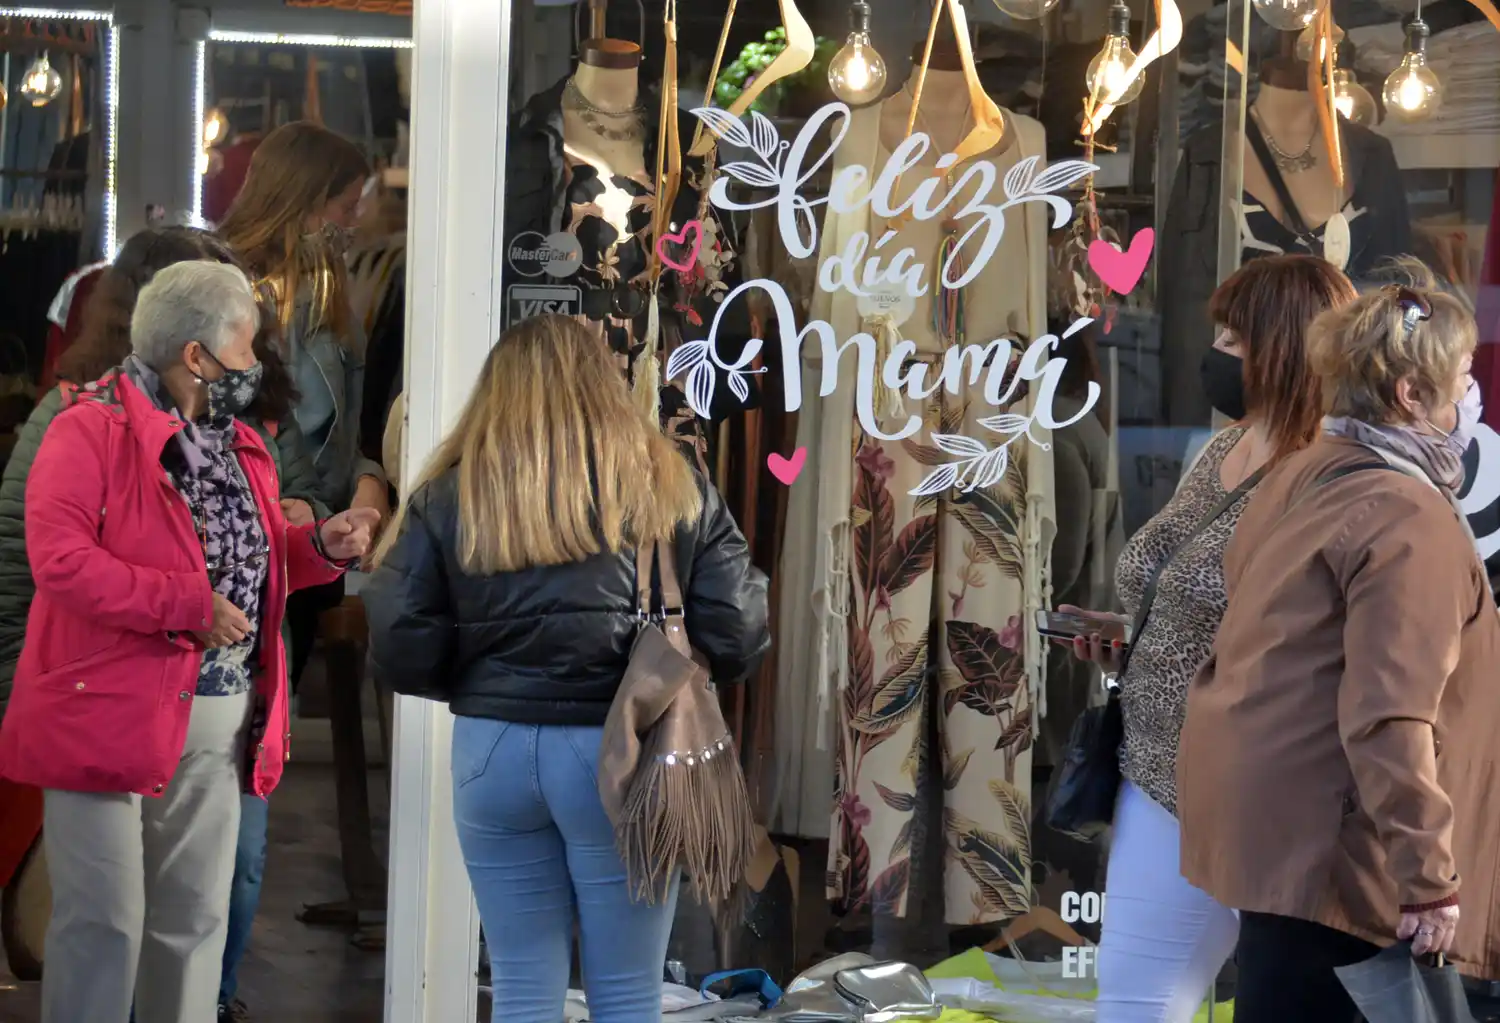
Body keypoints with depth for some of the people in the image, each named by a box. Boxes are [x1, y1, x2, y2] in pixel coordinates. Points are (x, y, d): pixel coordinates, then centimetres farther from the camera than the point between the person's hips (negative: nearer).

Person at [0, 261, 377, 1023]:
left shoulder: (236, 443, 13)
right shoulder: (90, 430, -13)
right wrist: (188, 606, -24)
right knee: (104, 919, -4)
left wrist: (321, 546, 4)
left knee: (196, 920, 13)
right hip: (110, 712, -8)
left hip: (217, 722, 8)